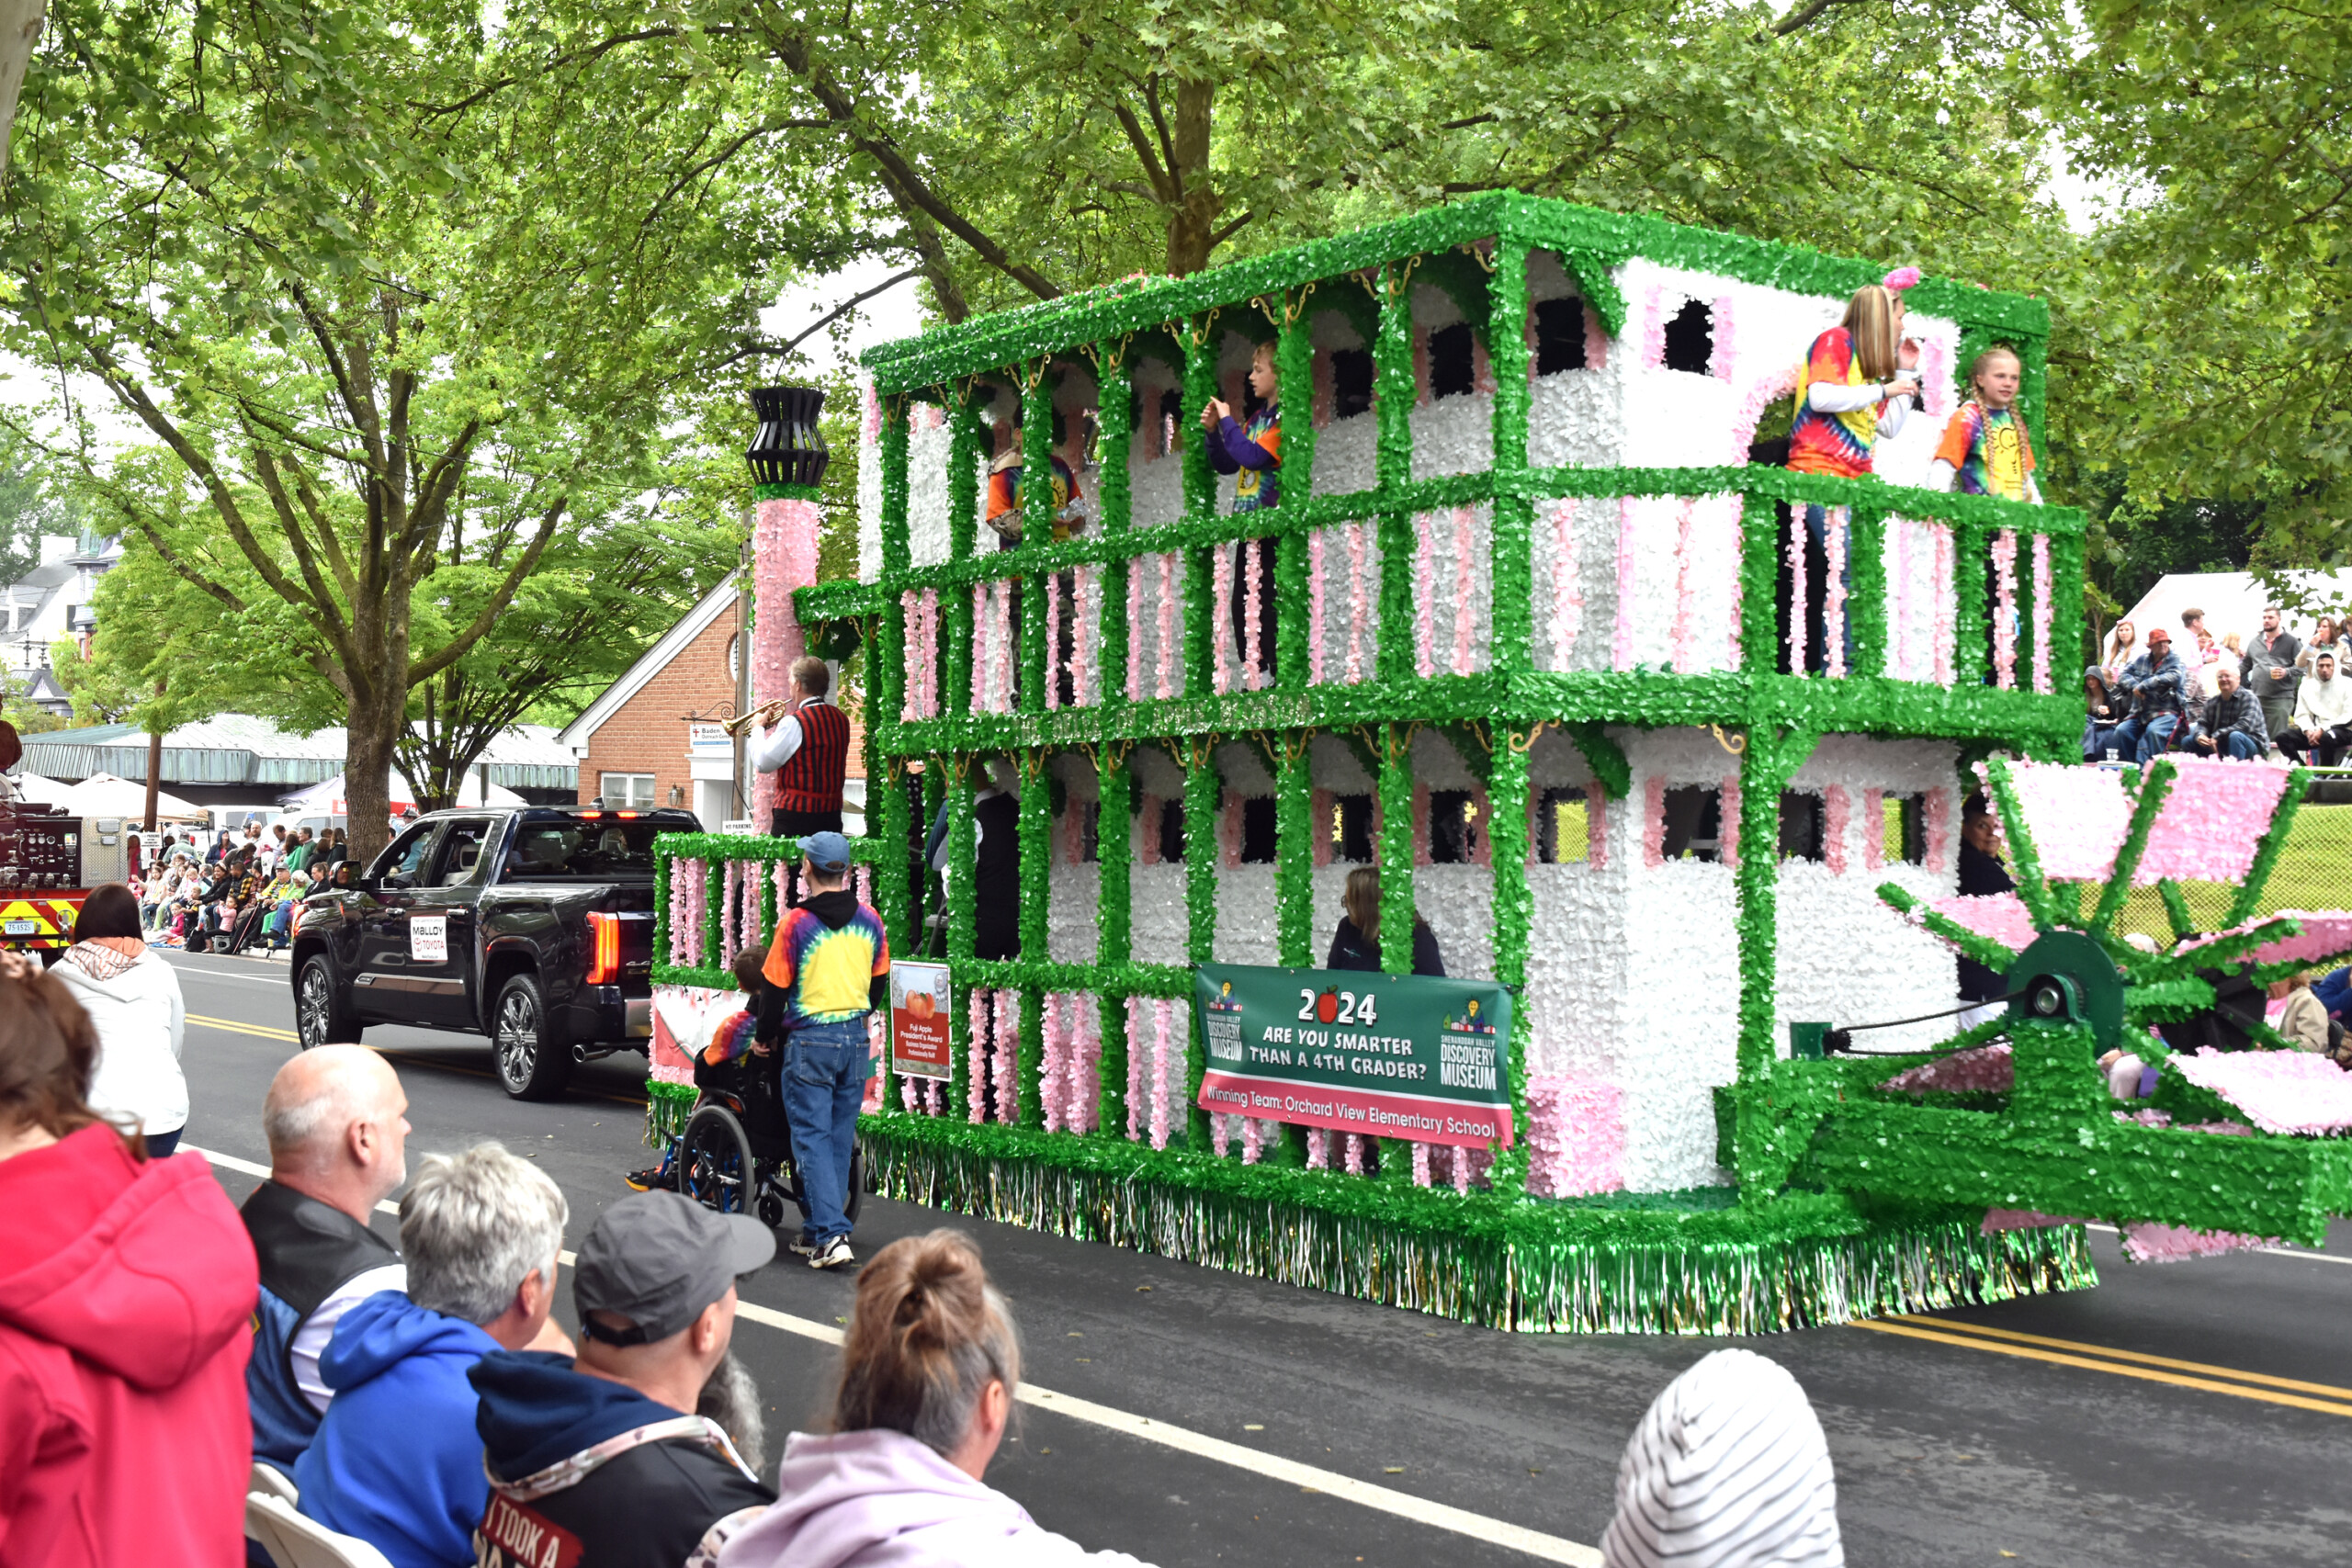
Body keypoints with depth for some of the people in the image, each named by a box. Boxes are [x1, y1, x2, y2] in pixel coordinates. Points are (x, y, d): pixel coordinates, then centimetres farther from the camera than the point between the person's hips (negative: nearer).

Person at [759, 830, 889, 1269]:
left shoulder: (796, 924, -12)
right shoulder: (869, 921, 2)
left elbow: (776, 989, -6)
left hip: (810, 1041, -5)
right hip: (855, 1039, 5)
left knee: (812, 1138, -2)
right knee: (840, 1137, 12)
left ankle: (831, 1236, -12)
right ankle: (817, 1231, 20)